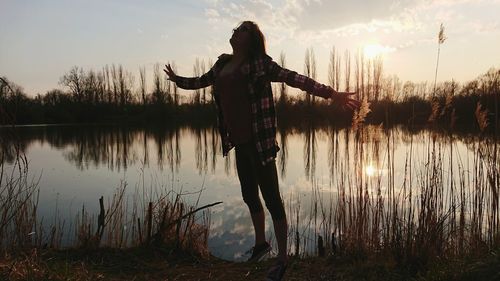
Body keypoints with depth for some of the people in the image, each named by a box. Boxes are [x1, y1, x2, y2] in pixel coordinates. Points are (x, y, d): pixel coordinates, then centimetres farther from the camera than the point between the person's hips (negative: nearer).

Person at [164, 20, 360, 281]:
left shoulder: (260, 63, -8)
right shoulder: (222, 64, 12)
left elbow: (294, 78, -17)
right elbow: (201, 81, 30)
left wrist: (330, 93, -27)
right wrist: (177, 79, 45)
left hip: (259, 141, -7)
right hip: (240, 142, 7)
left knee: (271, 199, -1)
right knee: (249, 196, 19)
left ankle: (282, 258, 14)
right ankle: (260, 243, 41)